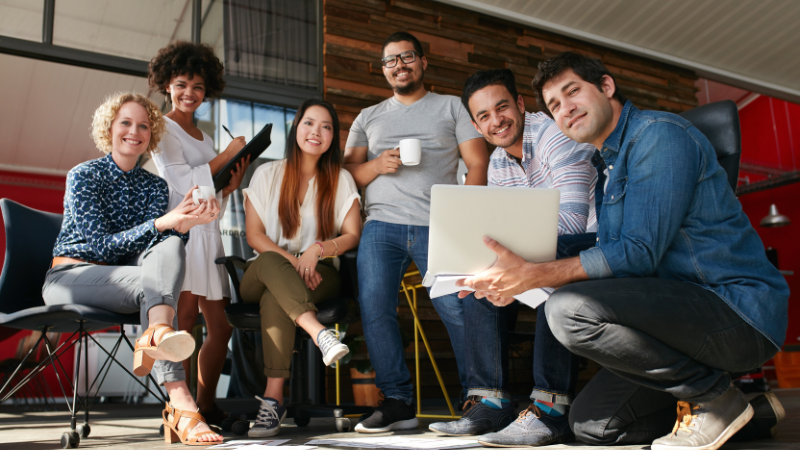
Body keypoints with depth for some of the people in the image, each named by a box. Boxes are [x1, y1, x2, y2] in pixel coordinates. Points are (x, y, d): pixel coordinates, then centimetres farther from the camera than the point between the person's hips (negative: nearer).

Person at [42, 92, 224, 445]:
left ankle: (157, 336, -56)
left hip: (125, 279, 4)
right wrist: (163, 222, -29)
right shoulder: (83, 176, -2)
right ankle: (180, 405, -55)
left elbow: (160, 242, -3)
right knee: (151, 280, -36)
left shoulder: (155, 185, 13)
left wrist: (184, 223, -27)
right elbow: (101, 245, -14)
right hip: (70, 276, -4)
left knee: (171, 246, -30)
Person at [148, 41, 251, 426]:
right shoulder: (163, 128, 1)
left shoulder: (203, 138, 23)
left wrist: (232, 185, 1)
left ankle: (206, 408, 16)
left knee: (221, 327, 6)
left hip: (208, 234, 8)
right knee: (185, 318, -17)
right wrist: (229, 152, -6)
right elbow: (183, 183, -12)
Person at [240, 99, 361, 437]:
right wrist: (291, 261, -17)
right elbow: (254, 235, 0)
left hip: (320, 274, -1)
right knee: (269, 262, -37)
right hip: (262, 277, 1)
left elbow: (353, 236, 1)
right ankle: (319, 333, -51)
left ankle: (273, 398, -37)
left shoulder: (341, 180, 10)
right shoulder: (267, 174, 9)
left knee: (275, 300, -34)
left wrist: (318, 250, -19)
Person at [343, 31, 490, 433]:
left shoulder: (452, 107, 16)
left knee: (458, 307, -16)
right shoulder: (368, 118, 24)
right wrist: (377, 165, -4)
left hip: (437, 226, -2)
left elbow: (478, 164, 7)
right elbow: (348, 173, 18)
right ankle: (398, 402, -3)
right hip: (381, 225, 3)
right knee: (374, 308, -12)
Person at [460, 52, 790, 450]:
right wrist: (512, 276, -1)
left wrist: (531, 276, -23)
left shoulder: (658, 133, -11)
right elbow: (607, 257, 12)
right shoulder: (609, 168, 19)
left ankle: (713, 396, -9)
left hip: (737, 308, -9)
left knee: (570, 310, -29)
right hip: (687, 310, 10)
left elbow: (638, 252, -21)